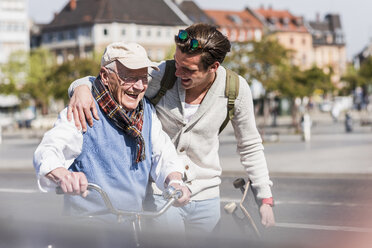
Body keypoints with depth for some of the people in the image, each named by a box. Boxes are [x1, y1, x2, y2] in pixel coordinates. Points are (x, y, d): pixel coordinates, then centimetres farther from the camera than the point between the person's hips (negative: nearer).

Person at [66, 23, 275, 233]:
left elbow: (251, 147, 6)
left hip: (206, 200, 2)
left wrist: (266, 199, 6)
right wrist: (81, 88, -34)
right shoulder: (162, 75, -14)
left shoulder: (236, 89, -8)